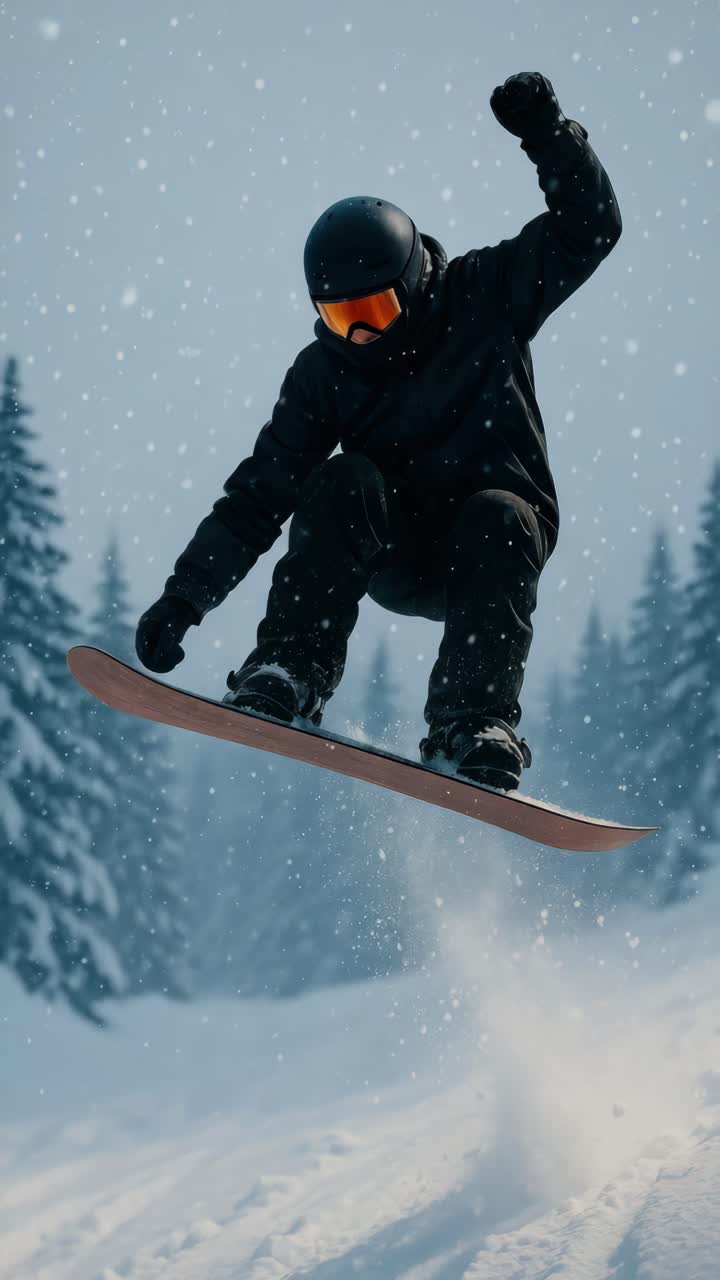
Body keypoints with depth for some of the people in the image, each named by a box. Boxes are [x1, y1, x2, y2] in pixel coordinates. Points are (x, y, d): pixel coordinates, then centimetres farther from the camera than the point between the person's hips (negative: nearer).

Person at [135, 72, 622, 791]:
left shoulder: (487, 296, -5)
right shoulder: (324, 373, -3)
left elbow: (588, 230, -9)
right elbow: (257, 497, -3)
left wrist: (547, 133, -25)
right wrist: (185, 597, -10)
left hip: (492, 546, -1)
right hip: (391, 553, 1)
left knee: (498, 517, -34)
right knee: (342, 481, -27)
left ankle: (474, 725, -43)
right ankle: (288, 675, -36)